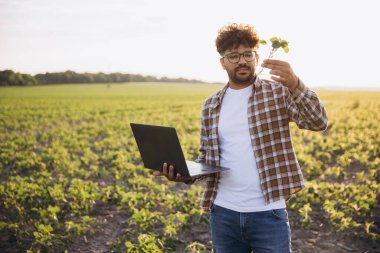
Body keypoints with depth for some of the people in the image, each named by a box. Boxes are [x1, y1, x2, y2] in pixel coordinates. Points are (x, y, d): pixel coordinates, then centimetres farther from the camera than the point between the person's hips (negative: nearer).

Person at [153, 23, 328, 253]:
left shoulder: (278, 92, -1)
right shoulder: (211, 105, 8)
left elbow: (319, 122, -14)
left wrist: (295, 84, -29)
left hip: (268, 212, -3)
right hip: (224, 212, 4)